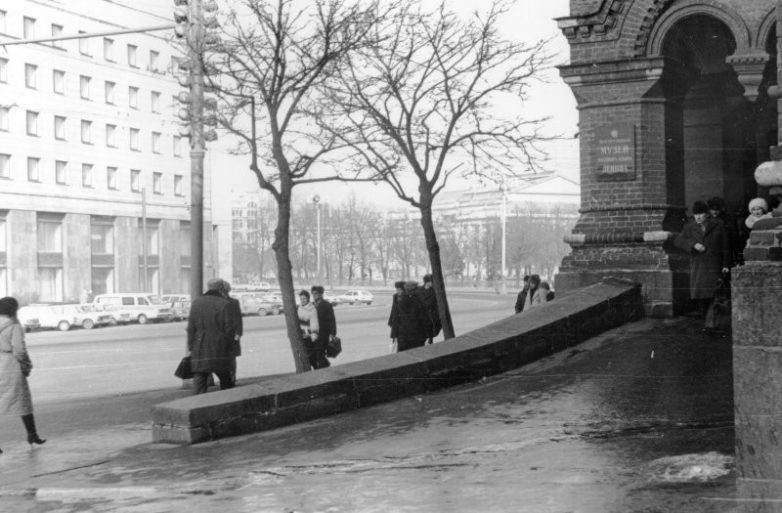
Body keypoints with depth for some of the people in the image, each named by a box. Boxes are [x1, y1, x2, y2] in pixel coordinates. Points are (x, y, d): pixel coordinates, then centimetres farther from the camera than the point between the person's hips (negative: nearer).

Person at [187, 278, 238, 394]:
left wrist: (191, 348, 6)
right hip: (221, 350, -2)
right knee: (226, 382, 14)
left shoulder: (196, 302, 4)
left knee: (199, 384, 1)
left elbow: (191, 328, 2)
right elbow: (230, 328, -10)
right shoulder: (225, 304, -7)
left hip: (200, 350, 2)